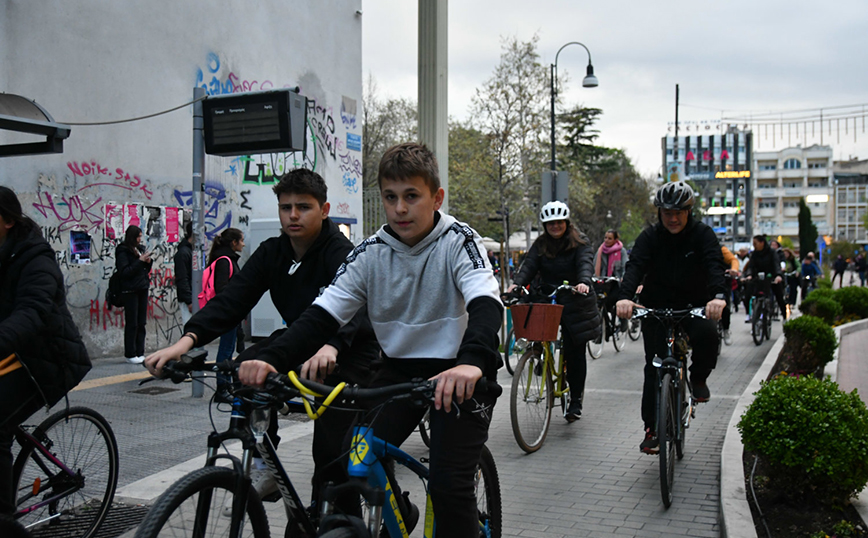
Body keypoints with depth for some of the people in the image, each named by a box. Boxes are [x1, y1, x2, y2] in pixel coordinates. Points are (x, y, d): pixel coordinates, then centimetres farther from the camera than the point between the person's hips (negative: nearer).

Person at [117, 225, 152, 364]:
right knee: (132, 323, -3)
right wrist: (140, 261, -16)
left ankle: (140, 353, 13)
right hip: (130, 291, -6)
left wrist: (148, 262, -1)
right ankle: (130, 354, 4)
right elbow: (125, 272, -14)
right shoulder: (123, 251, -6)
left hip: (142, 289, 6)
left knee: (141, 323, 7)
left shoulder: (140, 248, 13)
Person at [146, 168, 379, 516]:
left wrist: (329, 347, -63)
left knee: (333, 450, -14)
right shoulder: (272, 252, -4)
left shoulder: (341, 253, -22)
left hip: (349, 352, -5)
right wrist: (188, 338, -32)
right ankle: (264, 467, -9)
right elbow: (232, 299, -14)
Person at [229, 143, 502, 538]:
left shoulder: (458, 241, -15)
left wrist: (472, 362, -53)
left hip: (458, 374, -4)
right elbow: (323, 313, -12)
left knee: (448, 486, -15)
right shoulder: (371, 252, -4)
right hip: (400, 367, 4)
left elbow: (486, 304, -32)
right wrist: (271, 360, -29)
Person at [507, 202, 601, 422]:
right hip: (548, 300, 3)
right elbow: (529, 265, -5)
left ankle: (576, 401, 7)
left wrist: (583, 282, -39)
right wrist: (517, 283, -24)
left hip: (575, 302, -3)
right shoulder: (540, 245, 8)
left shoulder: (579, 243, -1)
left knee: (575, 351, -1)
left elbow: (585, 263, -17)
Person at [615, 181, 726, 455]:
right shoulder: (650, 236, -5)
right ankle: (651, 429, 5)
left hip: (694, 305, -1)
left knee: (707, 334, -31)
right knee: (654, 367, -5)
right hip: (656, 308, 1)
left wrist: (718, 295, -44)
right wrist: (625, 296, -41)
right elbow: (635, 266, -21)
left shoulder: (702, 234, -7)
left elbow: (714, 265, -23)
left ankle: (698, 379, -1)